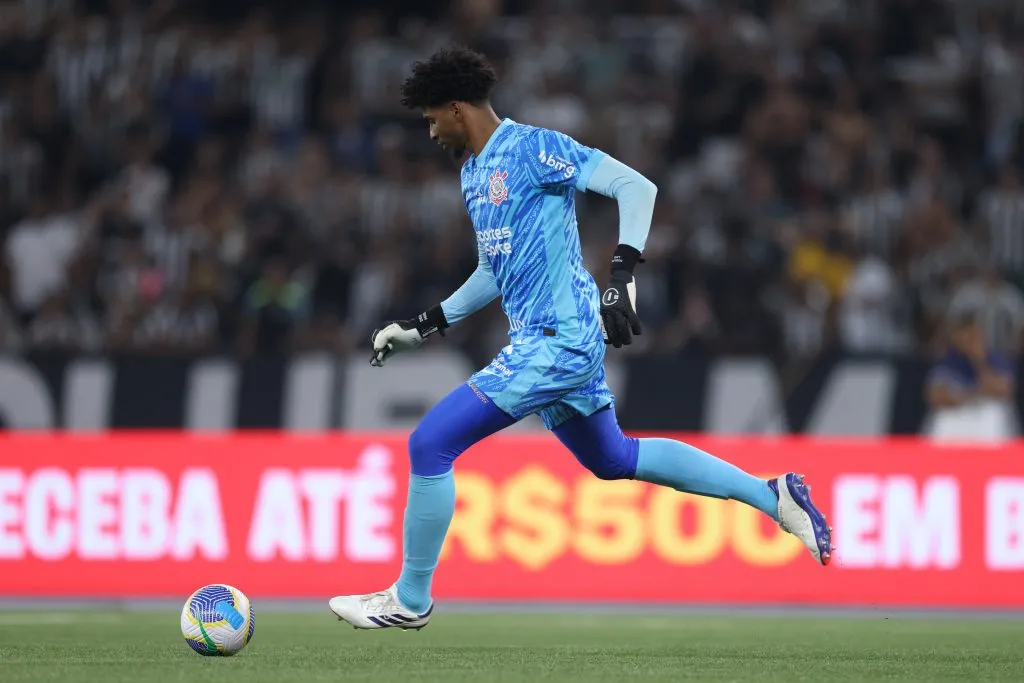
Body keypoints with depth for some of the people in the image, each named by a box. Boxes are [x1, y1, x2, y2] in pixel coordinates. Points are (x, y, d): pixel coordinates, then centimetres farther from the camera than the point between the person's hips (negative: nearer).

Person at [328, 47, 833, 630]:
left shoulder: (532, 148, -13)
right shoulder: (473, 173, 16)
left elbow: (636, 186, -19)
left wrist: (623, 274, -29)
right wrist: (426, 325, 22)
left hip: (557, 339, -11)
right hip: (548, 341, 11)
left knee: (430, 444, -12)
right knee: (611, 459, 22)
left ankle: (410, 600, 1)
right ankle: (772, 496, 28)